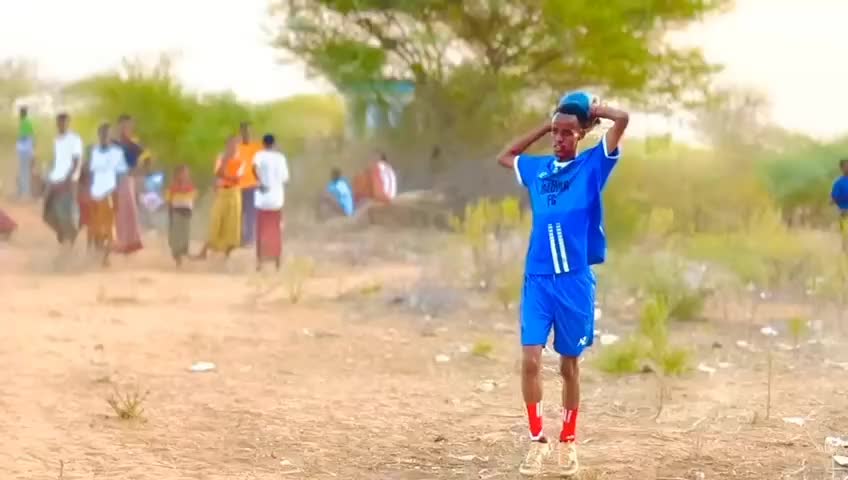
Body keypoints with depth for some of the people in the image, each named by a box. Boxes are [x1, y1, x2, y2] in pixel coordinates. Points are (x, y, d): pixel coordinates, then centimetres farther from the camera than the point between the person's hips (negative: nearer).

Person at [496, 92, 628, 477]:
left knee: (569, 364, 8)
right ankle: (537, 439, 3)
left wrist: (592, 110, 7)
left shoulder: (592, 165, 0)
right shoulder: (537, 168, 11)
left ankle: (568, 442, 20)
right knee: (530, 359, -8)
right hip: (537, 280, 2)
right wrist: (546, 124, 22)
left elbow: (623, 120, -11)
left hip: (575, 282, -2)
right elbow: (504, 157, 30)